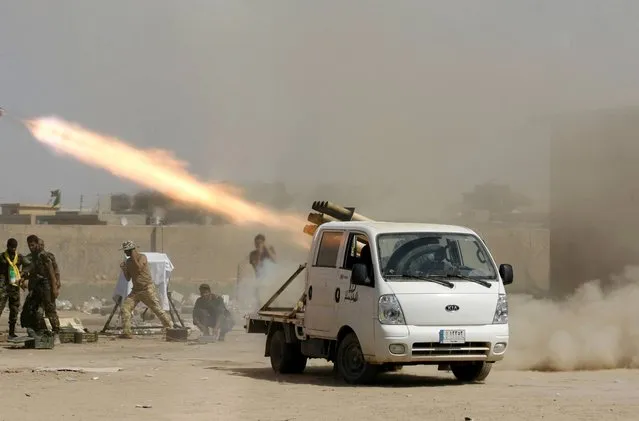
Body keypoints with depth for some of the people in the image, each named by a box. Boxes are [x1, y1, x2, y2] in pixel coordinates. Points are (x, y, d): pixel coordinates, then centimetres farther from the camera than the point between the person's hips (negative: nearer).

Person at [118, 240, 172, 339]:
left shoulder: (142, 257, -8)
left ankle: (169, 328, 2)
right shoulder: (128, 262, 12)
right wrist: (123, 269, -2)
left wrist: (133, 257, -19)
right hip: (136, 290, 7)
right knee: (125, 307, -8)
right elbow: (128, 278, 15)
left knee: (157, 309, -6)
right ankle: (126, 332, -7)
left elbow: (139, 269, -25)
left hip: (147, 289, -7)